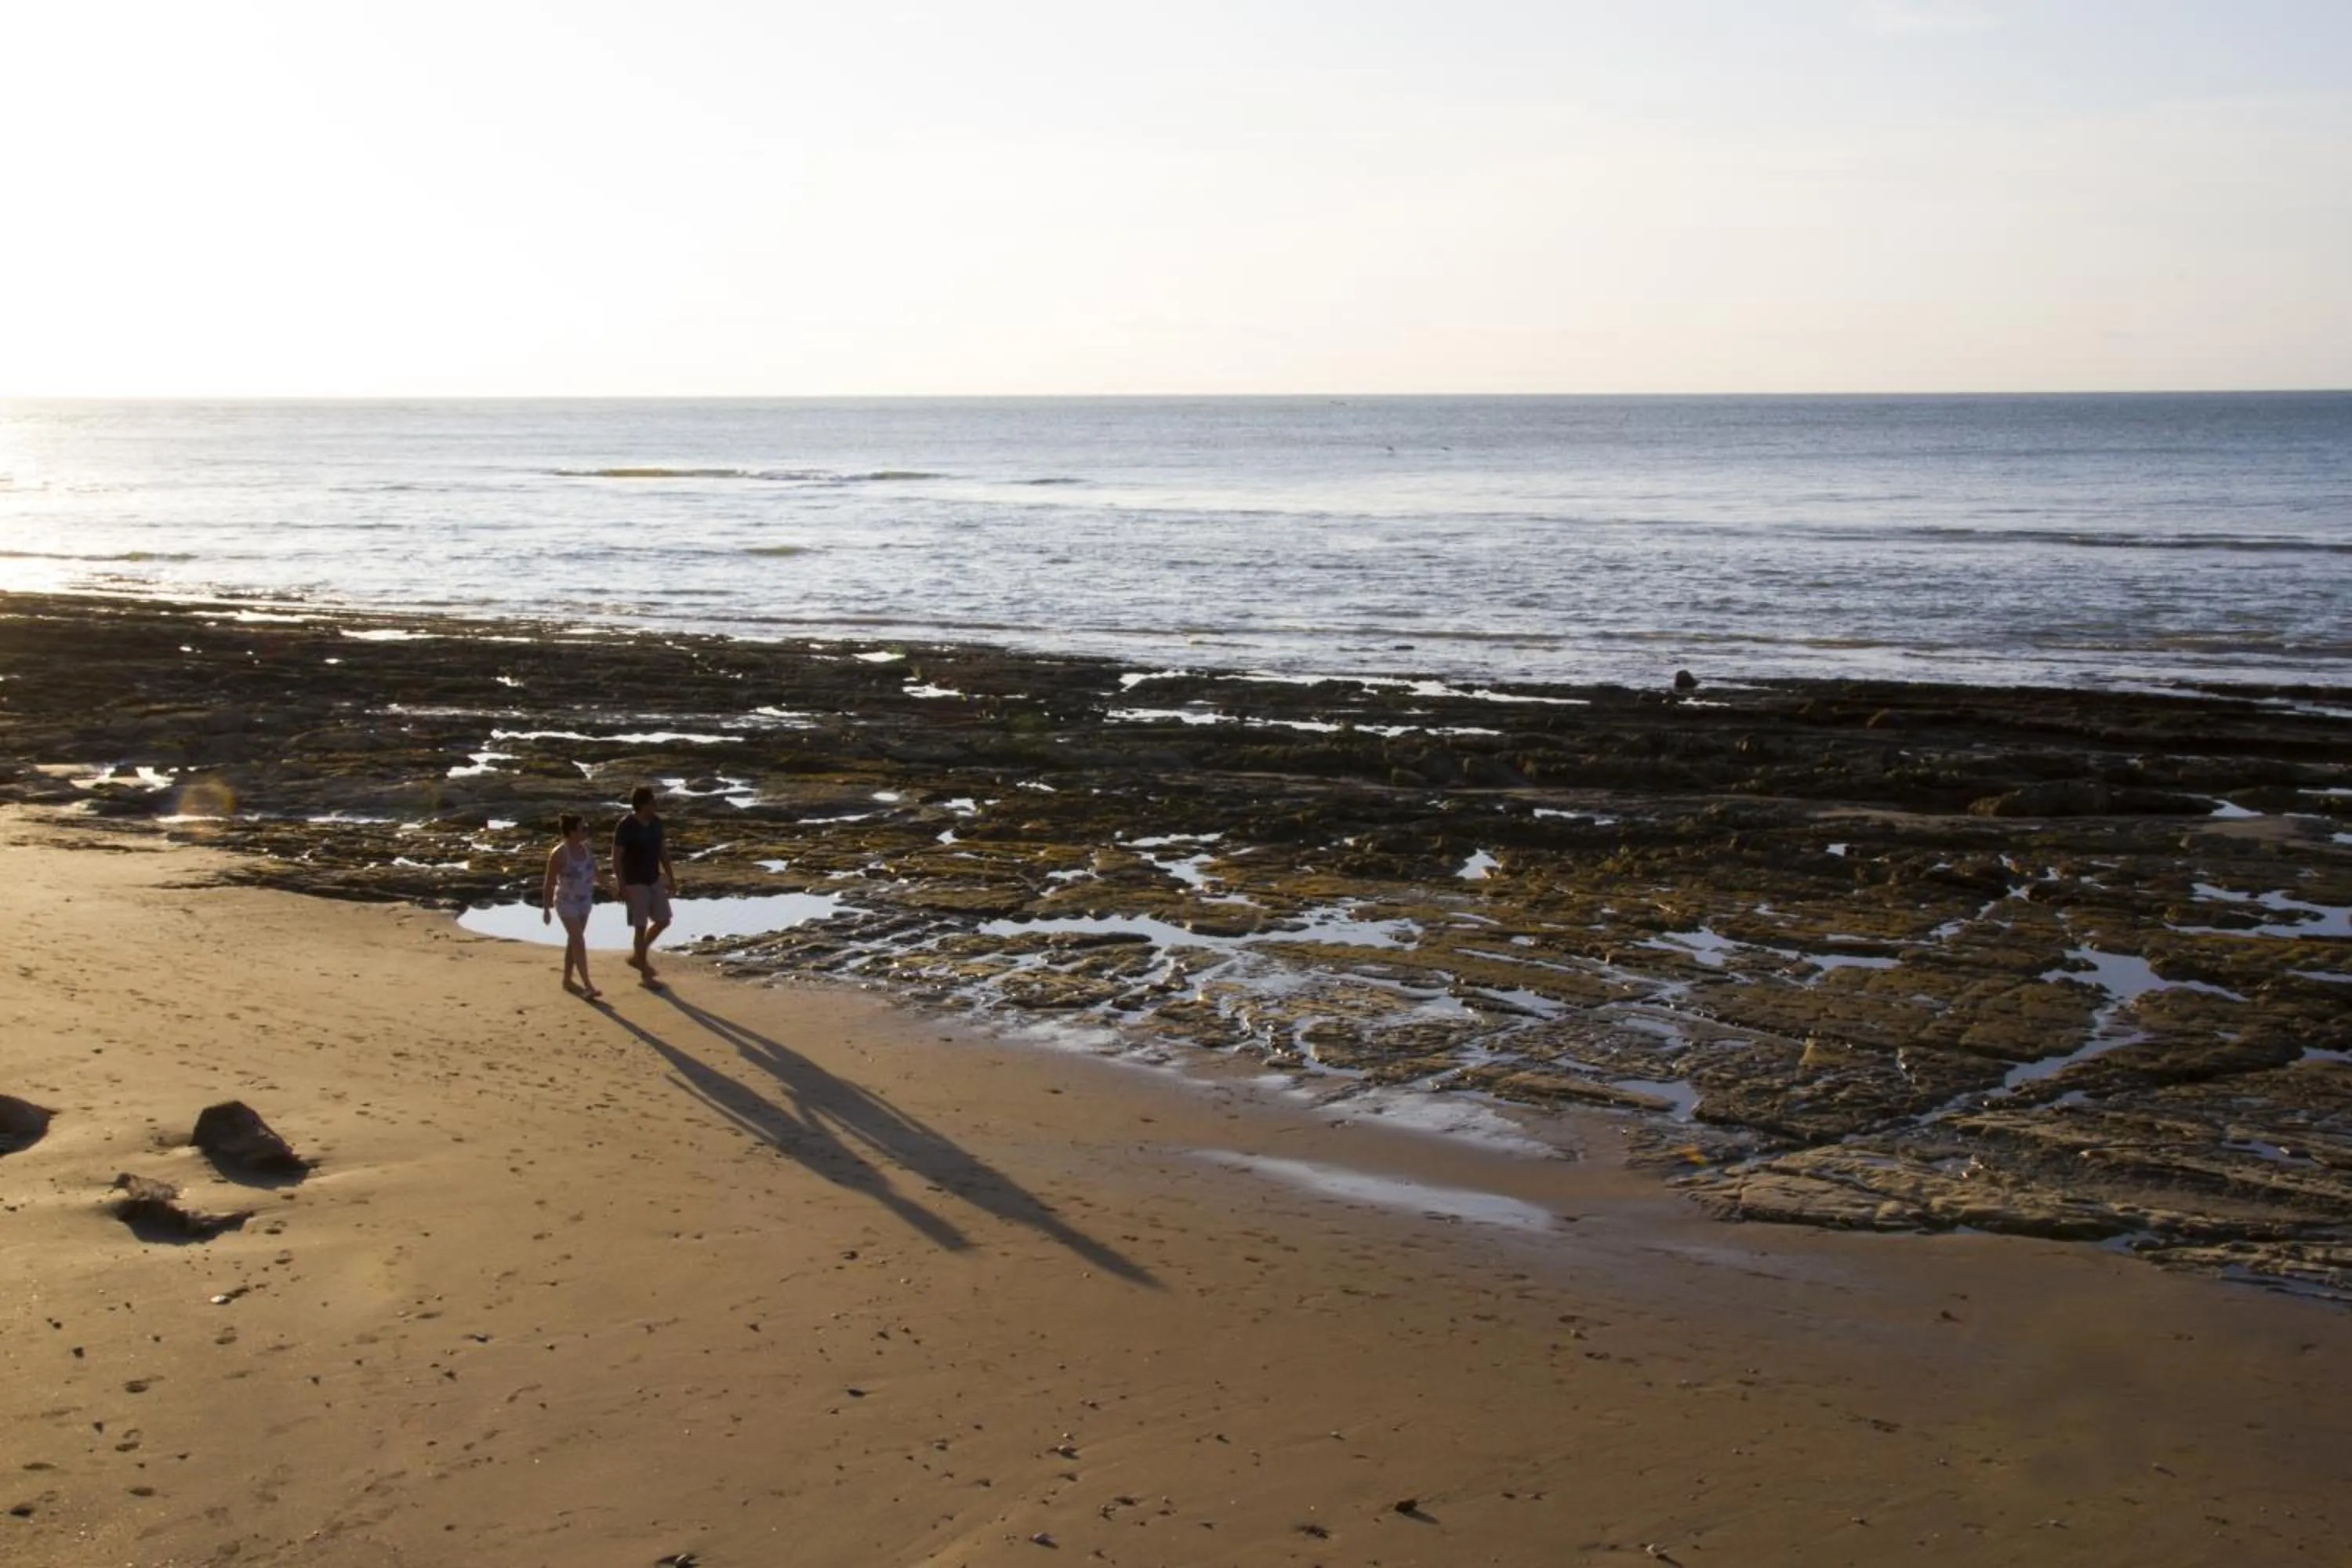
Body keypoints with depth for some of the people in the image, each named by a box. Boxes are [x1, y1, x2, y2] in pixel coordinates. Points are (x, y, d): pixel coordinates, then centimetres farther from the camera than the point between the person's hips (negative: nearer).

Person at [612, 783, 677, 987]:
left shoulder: (655, 822, 0)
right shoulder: (625, 826, -21)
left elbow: (663, 850, 10)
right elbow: (616, 858, -18)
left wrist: (671, 878, 12)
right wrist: (622, 888, -21)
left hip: (654, 880, 7)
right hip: (635, 884, -7)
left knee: (663, 921, 11)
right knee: (641, 928, -1)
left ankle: (637, 956, 31)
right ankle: (645, 975, 10)